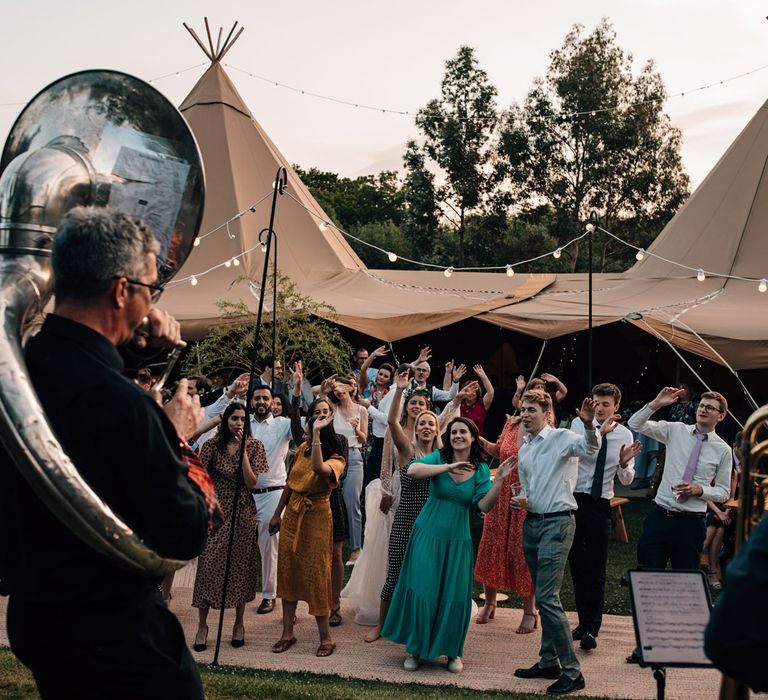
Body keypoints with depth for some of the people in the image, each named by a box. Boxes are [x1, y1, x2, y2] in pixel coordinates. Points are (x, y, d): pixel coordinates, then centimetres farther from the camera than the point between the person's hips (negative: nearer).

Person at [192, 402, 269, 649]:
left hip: (243, 516, 0)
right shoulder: (212, 445, -1)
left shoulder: (255, 446, -1)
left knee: (240, 568, 7)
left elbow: (252, 483, -11)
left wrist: (243, 450, -17)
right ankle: (202, 625, 5)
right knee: (208, 566, -5)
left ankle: (239, 623, 22)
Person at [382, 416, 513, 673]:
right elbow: (412, 470, -24)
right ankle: (414, 649, 18)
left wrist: (499, 481, -21)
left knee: (455, 596, 3)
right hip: (428, 534, -2)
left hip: (458, 540, 2)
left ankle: (452, 652, 21)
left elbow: (484, 506, -8)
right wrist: (448, 467, -29)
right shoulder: (439, 458, -5)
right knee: (421, 591, 0)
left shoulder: (481, 469, 1)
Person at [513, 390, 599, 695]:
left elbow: (589, 447, -29)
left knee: (547, 597, -14)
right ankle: (548, 661, 24)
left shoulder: (561, 437, -8)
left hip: (557, 523, -8)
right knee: (543, 596, 14)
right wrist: (519, 501, 5)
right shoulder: (524, 450, 16)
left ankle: (571, 671, -7)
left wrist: (589, 424, -49)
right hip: (532, 523, 8)